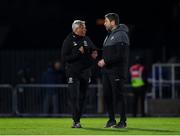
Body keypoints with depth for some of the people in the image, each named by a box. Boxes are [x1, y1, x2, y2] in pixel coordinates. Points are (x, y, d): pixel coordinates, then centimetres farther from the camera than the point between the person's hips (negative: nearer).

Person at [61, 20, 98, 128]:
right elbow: (64, 57, -13)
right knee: (75, 97, -10)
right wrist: (78, 53, -20)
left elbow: (93, 50, 23)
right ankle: (76, 121, -11)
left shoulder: (87, 39, 9)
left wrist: (94, 55, -1)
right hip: (73, 73, -6)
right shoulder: (68, 41, -7)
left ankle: (78, 119, 14)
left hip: (85, 72, 6)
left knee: (82, 97, 7)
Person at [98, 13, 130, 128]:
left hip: (117, 71, -9)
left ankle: (123, 121, -1)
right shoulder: (109, 35, 19)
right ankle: (111, 120, 18)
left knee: (119, 96, -6)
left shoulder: (121, 35, -10)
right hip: (107, 71, 9)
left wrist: (105, 61, -17)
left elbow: (120, 55, -19)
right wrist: (102, 60, 7)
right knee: (107, 96, 9)